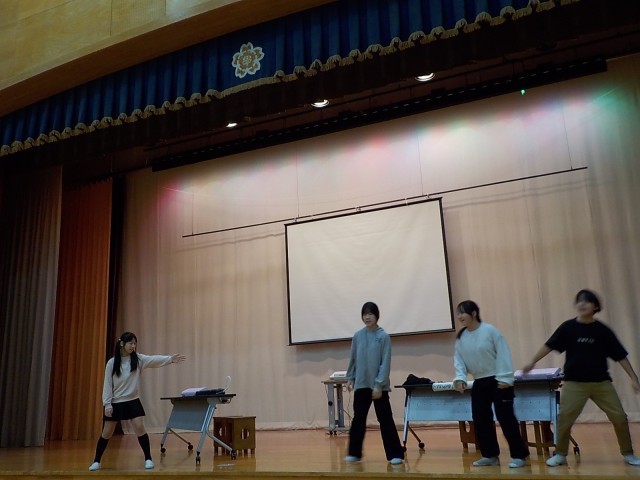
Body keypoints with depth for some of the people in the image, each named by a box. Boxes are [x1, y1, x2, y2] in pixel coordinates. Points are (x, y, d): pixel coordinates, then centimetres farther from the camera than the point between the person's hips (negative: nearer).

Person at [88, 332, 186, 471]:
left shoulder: (138, 359, -4)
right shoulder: (111, 363, -8)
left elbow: (154, 359, -19)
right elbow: (107, 384, -5)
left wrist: (170, 359, -33)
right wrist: (107, 404, -8)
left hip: (133, 401, 1)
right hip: (115, 403, -1)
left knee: (140, 428, -9)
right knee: (107, 433, 8)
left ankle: (148, 459, 3)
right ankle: (96, 461, 26)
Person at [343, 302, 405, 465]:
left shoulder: (384, 336, -7)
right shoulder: (357, 336, 4)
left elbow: (386, 363, -10)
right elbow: (353, 359, 12)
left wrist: (379, 385, -14)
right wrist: (350, 378, 10)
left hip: (379, 386, -3)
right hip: (361, 384, 3)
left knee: (385, 419, 2)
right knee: (358, 419, 9)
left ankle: (395, 454, 11)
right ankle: (354, 452, 21)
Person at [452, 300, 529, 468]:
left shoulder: (490, 330, -15)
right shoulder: (461, 337, 1)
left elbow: (503, 354, -15)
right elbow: (458, 359, 3)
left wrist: (504, 378, -17)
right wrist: (460, 377, -12)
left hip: (498, 381, -6)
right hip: (479, 383, 6)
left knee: (505, 417, -4)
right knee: (480, 420, 8)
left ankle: (519, 455, 8)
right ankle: (490, 455, 22)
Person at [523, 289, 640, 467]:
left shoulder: (603, 330, -4)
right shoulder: (568, 327, -5)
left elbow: (620, 356, 2)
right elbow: (549, 346, -1)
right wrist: (532, 362, -2)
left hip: (601, 382, 1)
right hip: (574, 383, -1)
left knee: (619, 417, 4)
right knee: (564, 419, -3)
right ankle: (560, 455, 15)